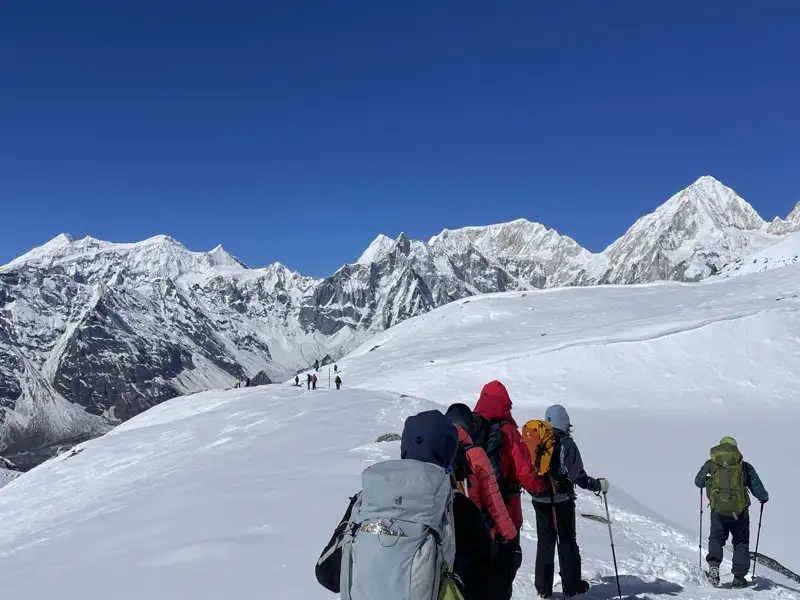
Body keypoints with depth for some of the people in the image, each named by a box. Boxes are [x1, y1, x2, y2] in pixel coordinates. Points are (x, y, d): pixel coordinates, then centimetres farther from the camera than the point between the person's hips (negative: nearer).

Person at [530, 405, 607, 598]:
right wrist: (599, 485, -4)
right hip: (562, 501, -3)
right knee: (567, 542, 11)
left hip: (540, 500, 4)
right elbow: (578, 476, -18)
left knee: (544, 542, 12)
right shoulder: (566, 444, -15)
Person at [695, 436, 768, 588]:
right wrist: (764, 497, 26)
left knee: (716, 538, 16)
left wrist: (708, 481, 34)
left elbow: (698, 482, 11)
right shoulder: (745, 466, 1)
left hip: (718, 510, 0)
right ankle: (739, 577, 14)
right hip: (740, 511, 0)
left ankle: (714, 563, -10)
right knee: (741, 543, 16)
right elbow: (757, 489, 3)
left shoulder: (711, 464, 2)